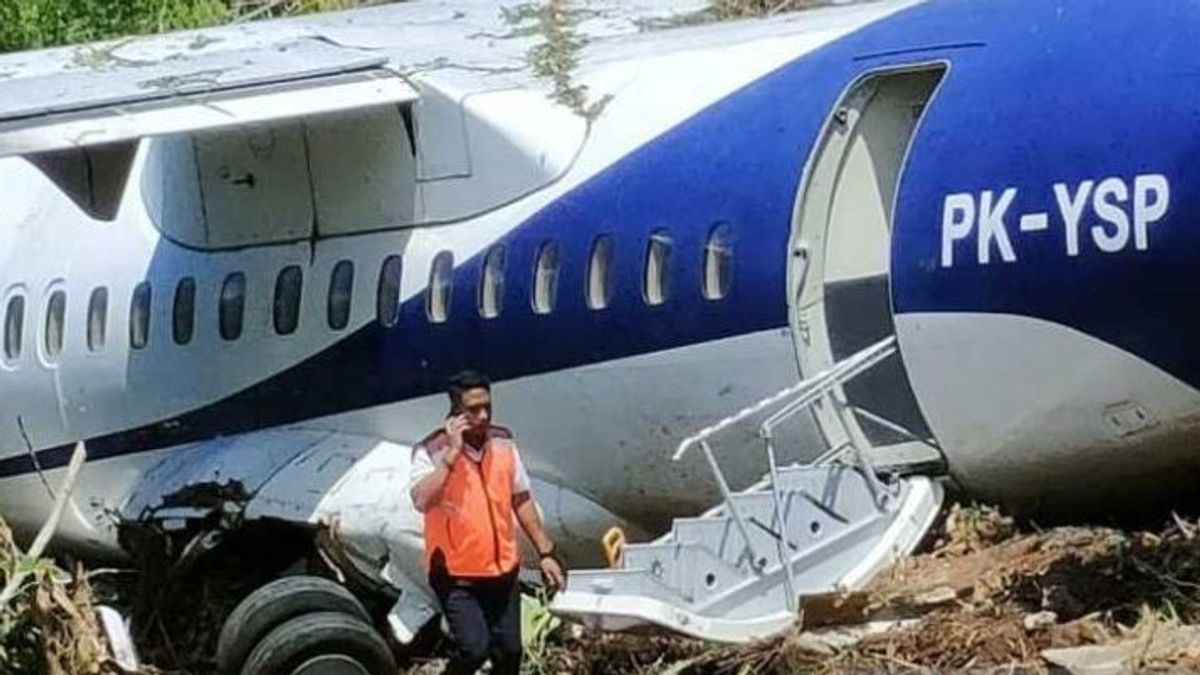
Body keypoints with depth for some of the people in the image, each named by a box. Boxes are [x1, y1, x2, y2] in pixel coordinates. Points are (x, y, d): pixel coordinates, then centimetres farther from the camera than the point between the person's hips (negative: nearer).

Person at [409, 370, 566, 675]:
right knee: (474, 648, -16)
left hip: (502, 570, 5)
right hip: (456, 574, -5)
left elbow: (522, 501, 12)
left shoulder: (503, 443, 2)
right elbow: (421, 501, -32)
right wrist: (453, 453, -31)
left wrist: (545, 552, 11)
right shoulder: (432, 452, -15)